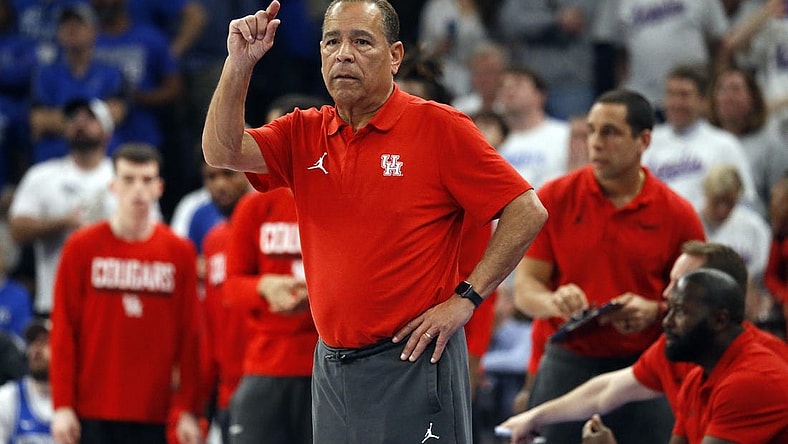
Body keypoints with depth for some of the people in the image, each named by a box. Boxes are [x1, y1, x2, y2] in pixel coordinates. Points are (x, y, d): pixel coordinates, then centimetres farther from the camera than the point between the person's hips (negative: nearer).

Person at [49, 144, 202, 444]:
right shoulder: (82, 248, 3)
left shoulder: (180, 253, 6)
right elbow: (63, 332, 2)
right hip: (93, 411, -1)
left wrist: (187, 411, -1)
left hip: (153, 415, 1)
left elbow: (189, 336, 5)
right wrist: (62, 405, -5)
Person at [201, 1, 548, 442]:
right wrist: (239, 64, -13)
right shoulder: (305, 134, 10)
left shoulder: (439, 127, -6)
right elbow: (222, 151, -4)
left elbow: (528, 212, -7)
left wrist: (465, 298, -11)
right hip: (331, 367, 5)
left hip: (413, 361, -5)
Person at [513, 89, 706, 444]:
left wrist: (653, 311, -17)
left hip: (644, 371, 0)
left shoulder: (677, 214, 0)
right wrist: (555, 302, -22)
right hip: (566, 365, 0)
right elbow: (525, 287, 0)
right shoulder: (555, 198, 1)